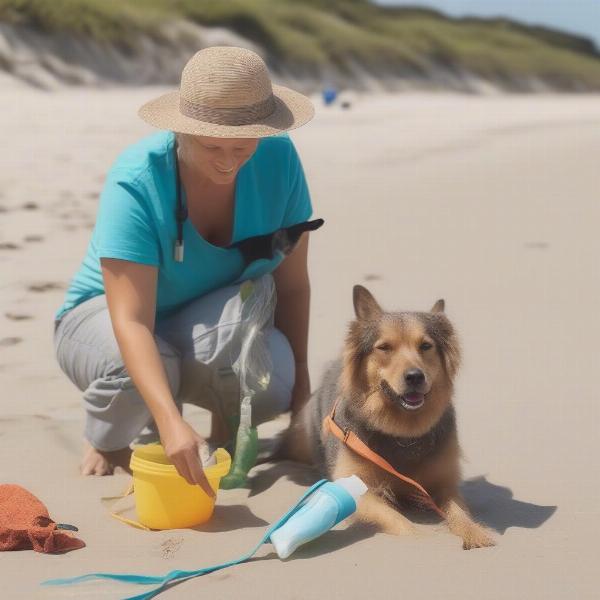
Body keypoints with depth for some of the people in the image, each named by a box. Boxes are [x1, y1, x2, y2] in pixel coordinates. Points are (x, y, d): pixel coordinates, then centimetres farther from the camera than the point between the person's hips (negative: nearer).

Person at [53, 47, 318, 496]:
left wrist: (298, 373, -11)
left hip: (215, 324, 2)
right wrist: (171, 421, -50)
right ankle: (106, 444, -3)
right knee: (131, 368, -39)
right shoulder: (135, 181, -30)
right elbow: (130, 321, -38)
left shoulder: (278, 160, -18)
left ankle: (229, 429, 2)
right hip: (105, 318, -2)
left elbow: (293, 283, -8)